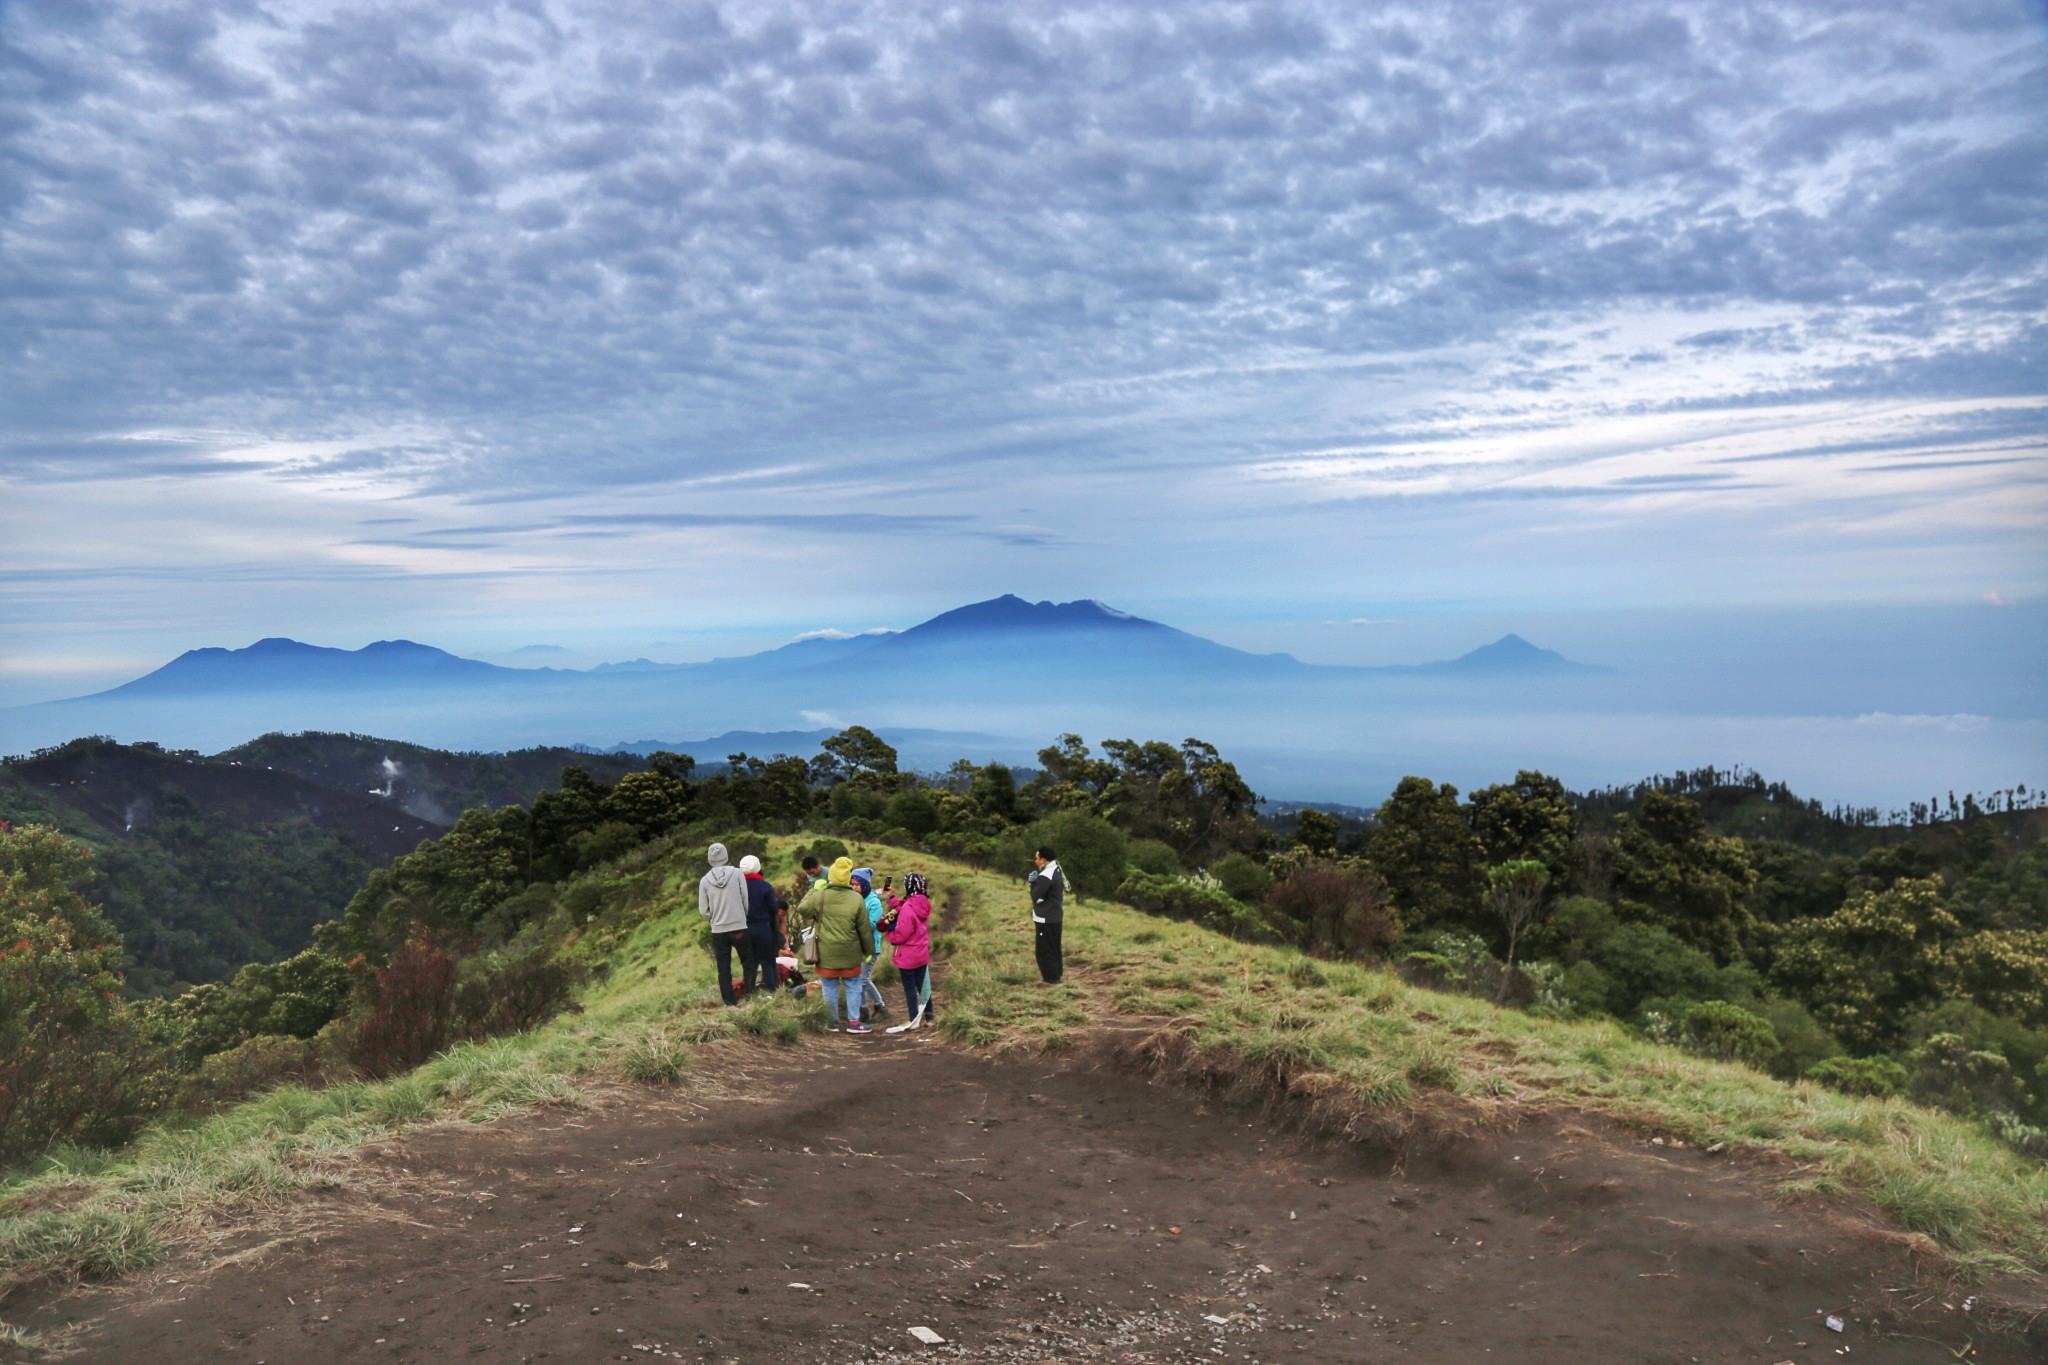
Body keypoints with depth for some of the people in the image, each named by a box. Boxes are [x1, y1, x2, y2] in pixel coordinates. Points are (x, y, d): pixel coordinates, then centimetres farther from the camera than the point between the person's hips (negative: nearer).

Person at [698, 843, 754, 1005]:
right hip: (739, 928, -1)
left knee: (723, 968, 9)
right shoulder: (737, 873, -8)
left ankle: (729, 1000, 11)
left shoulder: (705, 880, -4)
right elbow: (745, 900, -5)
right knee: (748, 963, 12)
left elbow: (703, 910, 0)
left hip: (718, 931, 1)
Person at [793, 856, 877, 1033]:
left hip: (826, 953, 0)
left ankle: (832, 1023, 18)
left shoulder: (820, 896, -10)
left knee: (829, 988, 11)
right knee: (853, 987, 12)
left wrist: (813, 890, 16)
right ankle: (853, 1022, 11)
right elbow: (865, 929, -3)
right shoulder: (857, 899, -9)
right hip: (850, 953, 0)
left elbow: (802, 909, 7)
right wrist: (869, 950, 9)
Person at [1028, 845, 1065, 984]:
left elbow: (1036, 896, -21)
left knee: (1044, 949, -1)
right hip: (1054, 915, 10)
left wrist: (1034, 882, -8)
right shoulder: (1056, 870, 8)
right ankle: (1056, 973, 29)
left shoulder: (1046, 876, -24)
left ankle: (1051, 978, 3)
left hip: (1045, 918, -10)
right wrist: (1037, 881, 1)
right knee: (1054, 947, 20)